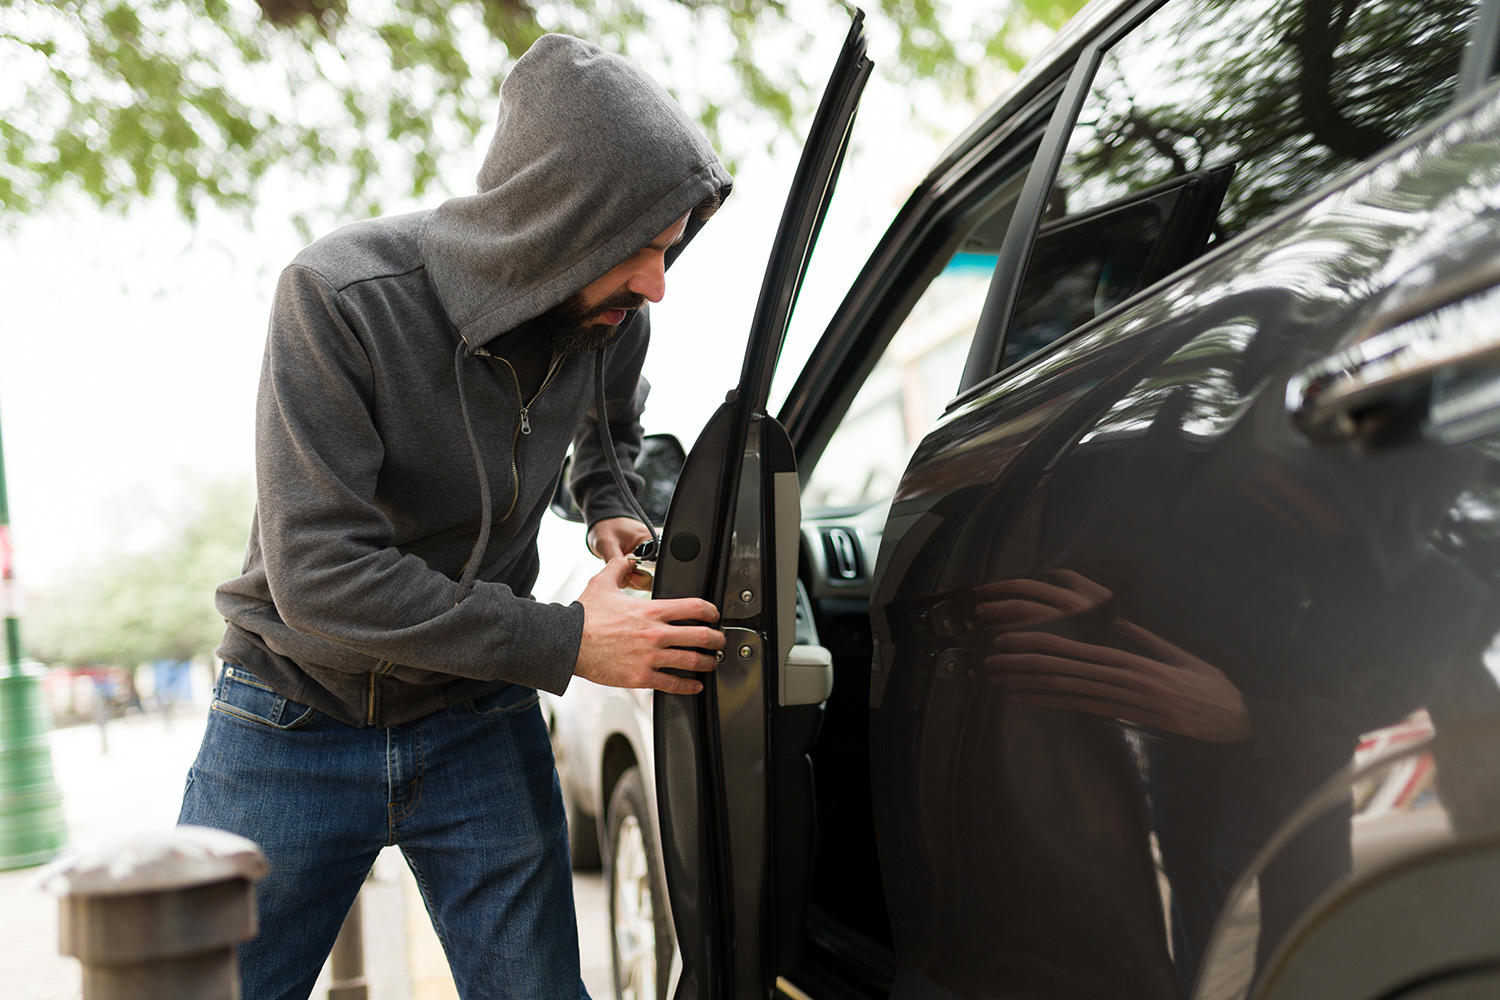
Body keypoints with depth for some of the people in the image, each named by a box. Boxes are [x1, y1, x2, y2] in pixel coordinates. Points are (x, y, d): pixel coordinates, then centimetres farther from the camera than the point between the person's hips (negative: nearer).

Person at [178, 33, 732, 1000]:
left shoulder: (611, 317, -10)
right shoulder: (341, 296, -25)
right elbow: (317, 574, -28)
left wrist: (615, 510, -7)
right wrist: (567, 642, -28)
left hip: (480, 731, 3)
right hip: (297, 723, -3)